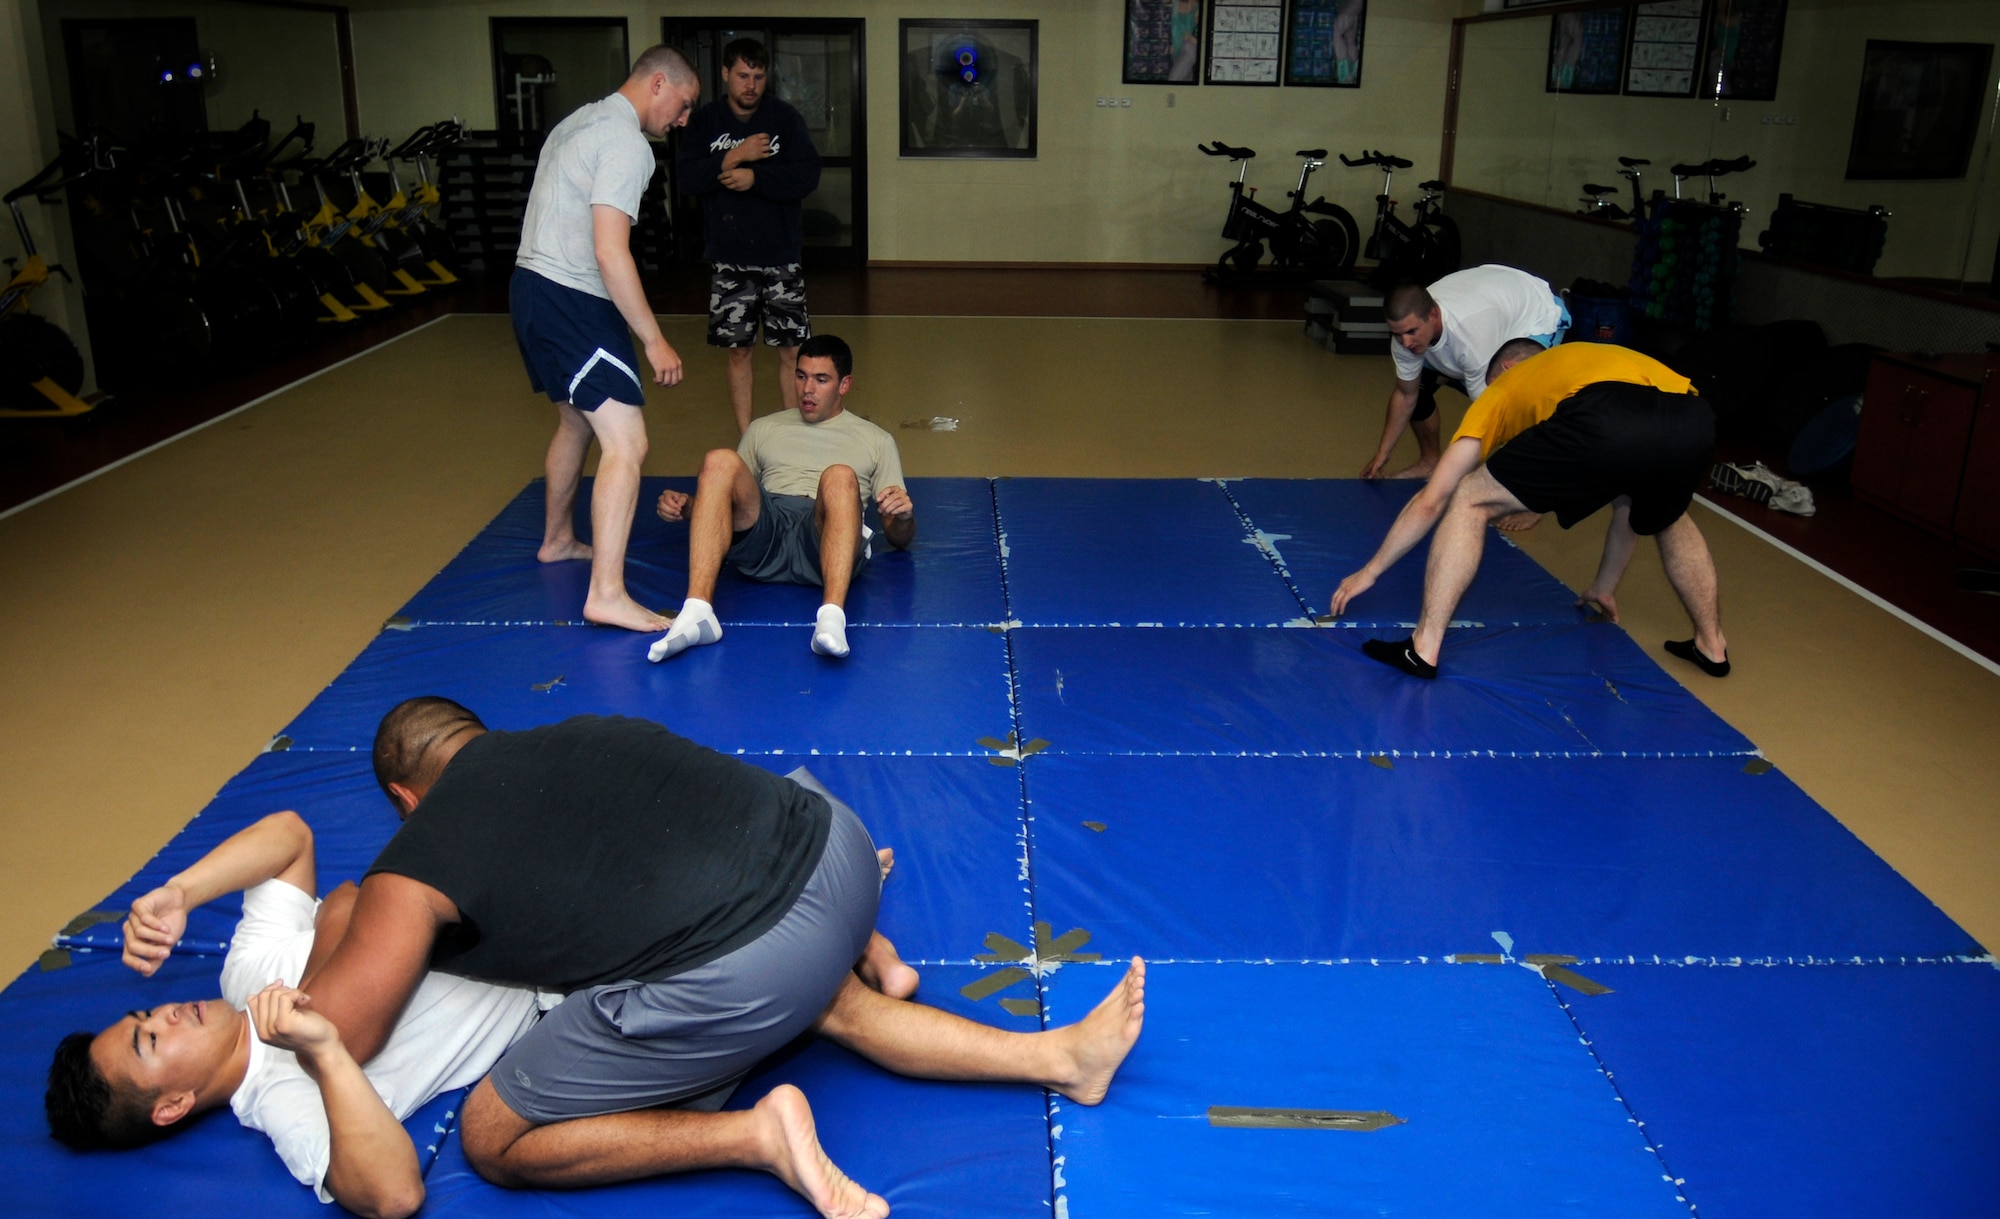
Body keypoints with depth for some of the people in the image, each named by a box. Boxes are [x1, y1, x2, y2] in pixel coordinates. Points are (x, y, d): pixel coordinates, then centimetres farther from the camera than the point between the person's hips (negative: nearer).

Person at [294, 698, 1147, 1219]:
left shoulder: (416, 866, 10)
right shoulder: (584, 732, 25)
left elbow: (331, 1037, 14)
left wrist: (338, 930, 32)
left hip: (736, 980, -6)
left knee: (492, 1142, 13)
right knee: (821, 1000, 41)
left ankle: (755, 1133, -1)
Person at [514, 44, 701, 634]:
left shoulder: (582, 121, 17)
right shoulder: (626, 143, -15)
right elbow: (611, 253, -23)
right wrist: (654, 340, -20)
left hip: (533, 286, 11)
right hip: (570, 300, -11)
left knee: (576, 421, 26)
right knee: (626, 443, -14)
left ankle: (558, 540, 44)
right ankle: (606, 594, -17)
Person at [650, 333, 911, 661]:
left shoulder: (876, 440, 26)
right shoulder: (764, 429, 32)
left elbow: (899, 539, 20)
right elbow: (729, 498, 29)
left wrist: (904, 516, -5)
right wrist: (686, 507, 7)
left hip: (826, 544, -2)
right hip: (762, 536, 2)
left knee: (840, 476, -34)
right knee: (720, 461, -27)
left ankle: (832, 617, -53)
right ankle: (697, 612, -41)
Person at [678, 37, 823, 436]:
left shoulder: (785, 118, 0)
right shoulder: (704, 121, 3)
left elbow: (808, 176, -9)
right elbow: (688, 179, -9)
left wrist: (756, 176, -18)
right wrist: (735, 157, -17)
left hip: (780, 255, -1)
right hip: (729, 258, 1)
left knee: (790, 352, 0)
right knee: (737, 351, 6)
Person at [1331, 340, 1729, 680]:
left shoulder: (1503, 389, 32)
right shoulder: (1599, 360, 44)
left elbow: (1431, 501, 29)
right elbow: (1627, 504, 50)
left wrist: (1370, 571, 39)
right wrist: (1605, 586, 62)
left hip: (1606, 422, -5)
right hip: (1694, 422, 6)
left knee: (1469, 501, 15)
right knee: (1667, 517, 39)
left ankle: (1423, 650, 11)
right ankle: (1712, 645, 47)